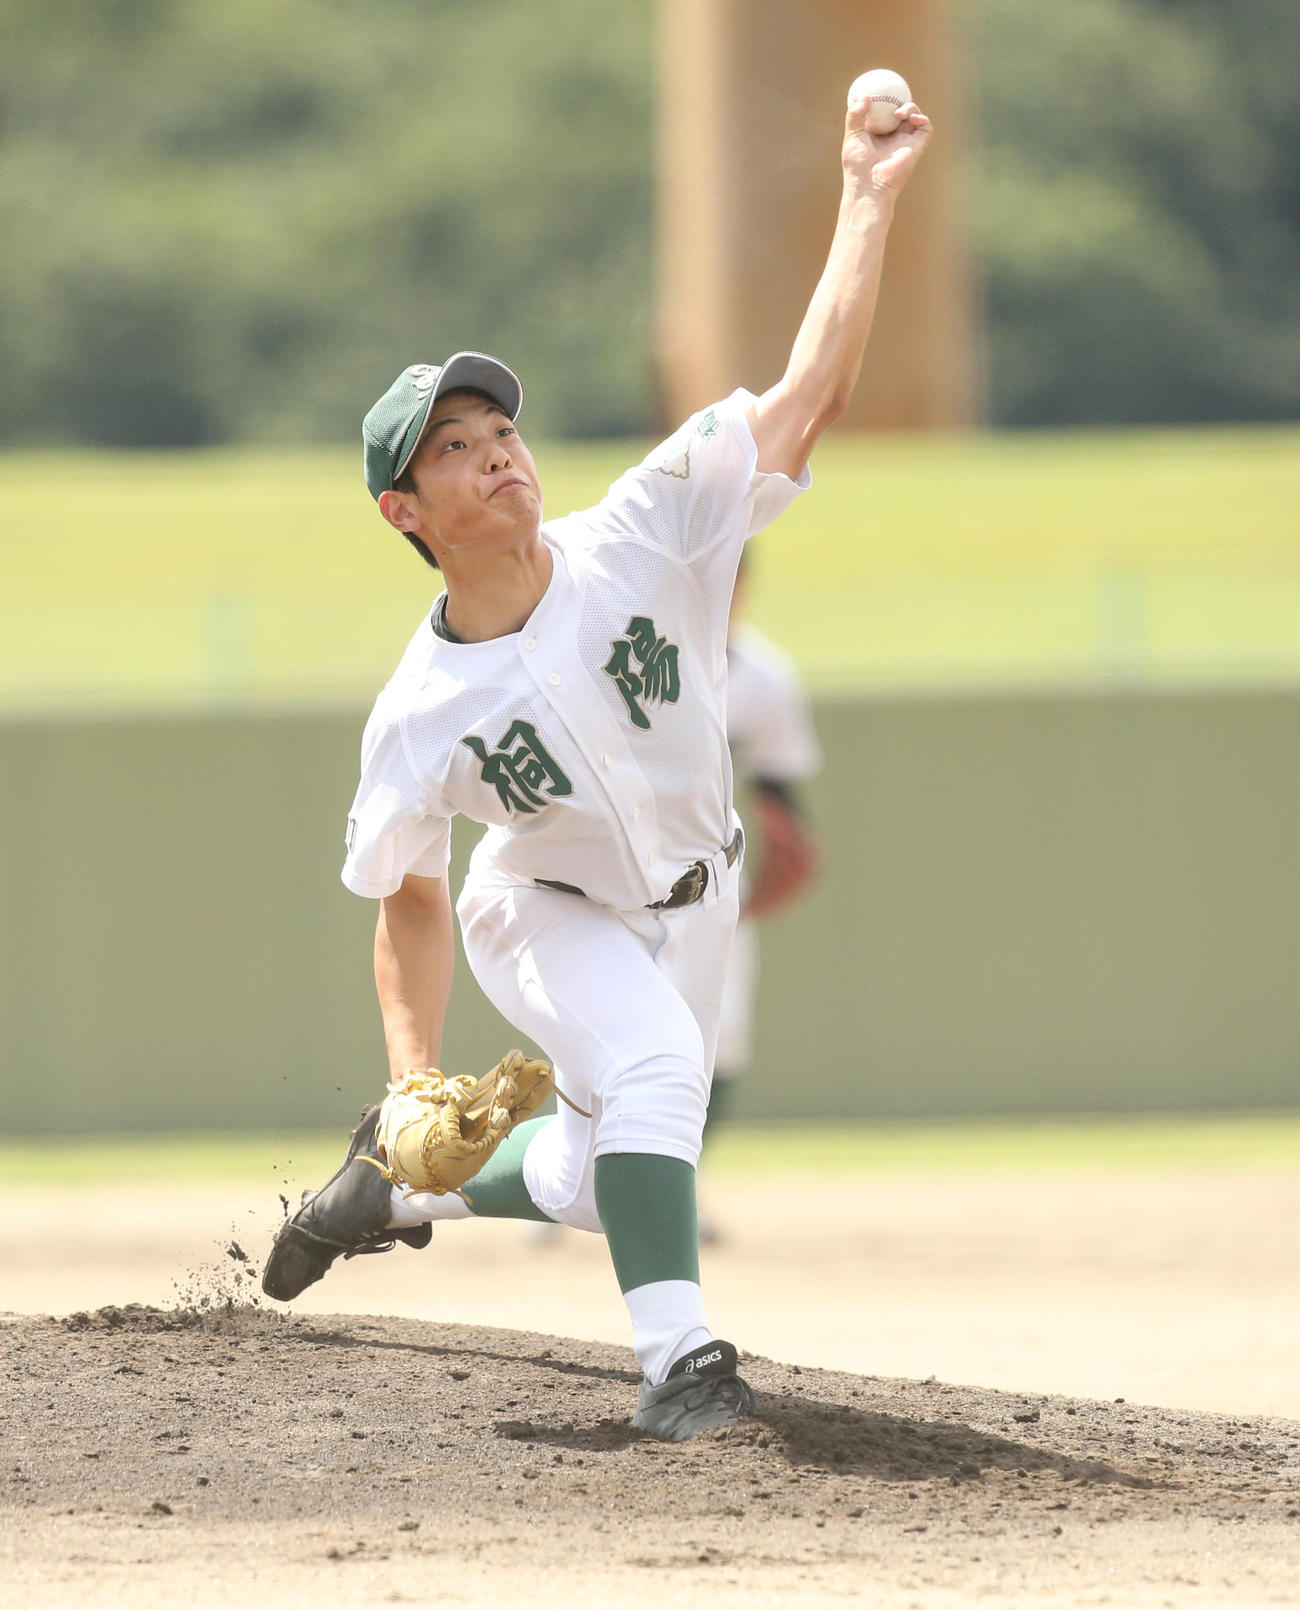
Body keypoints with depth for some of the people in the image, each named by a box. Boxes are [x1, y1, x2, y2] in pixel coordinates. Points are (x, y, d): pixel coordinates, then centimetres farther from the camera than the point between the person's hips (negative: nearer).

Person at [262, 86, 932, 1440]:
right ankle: (676, 1358, -29)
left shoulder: (641, 538, -26)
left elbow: (806, 399, -31)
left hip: (693, 900, 4)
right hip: (546, 917, -4)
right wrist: (415, 1078, -20)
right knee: (655, 1060, -32)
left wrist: (867, 204, -39)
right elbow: (408, 898, -9)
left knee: (592, 1181, 12)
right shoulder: (416, 717, -25)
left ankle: (390, 1189, 39)